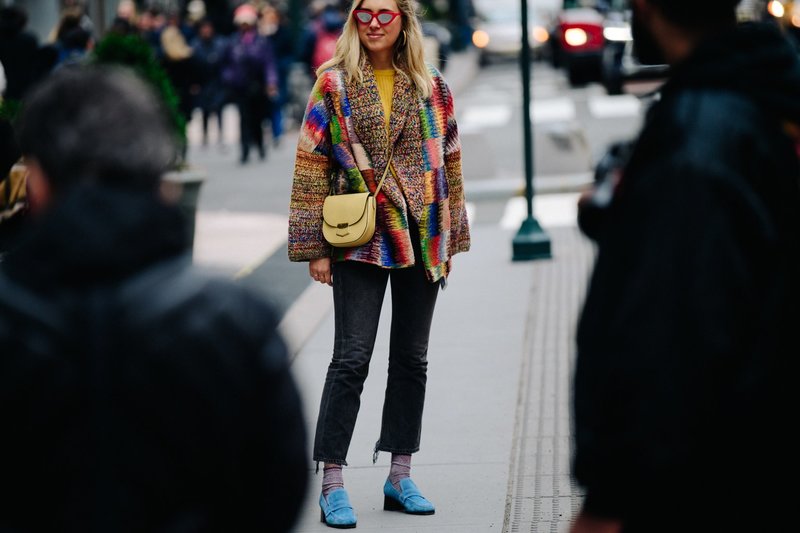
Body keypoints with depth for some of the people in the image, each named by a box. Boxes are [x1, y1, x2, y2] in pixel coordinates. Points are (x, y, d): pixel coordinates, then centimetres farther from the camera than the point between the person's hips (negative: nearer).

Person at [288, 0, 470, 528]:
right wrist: (314, 246, -5)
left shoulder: (432, 89, 7)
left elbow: (450, 164, 13)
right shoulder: (334, 85, -1)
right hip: (361, 239, -3)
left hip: (421, 240, 3)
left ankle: (400, 476, 17)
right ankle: (332, 484, -1)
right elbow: (311, 166, -1)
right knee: (352, 358, -6)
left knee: (412, 359, 8)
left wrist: (452, 238, 11)